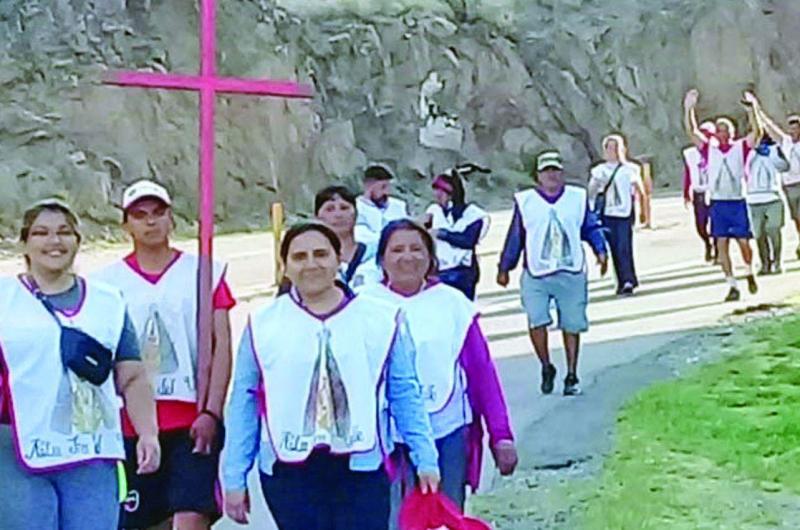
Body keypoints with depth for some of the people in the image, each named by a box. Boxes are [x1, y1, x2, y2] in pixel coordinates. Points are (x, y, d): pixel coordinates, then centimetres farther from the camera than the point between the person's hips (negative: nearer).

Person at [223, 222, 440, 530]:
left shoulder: (382, 319, 2)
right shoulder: (263, 325, 3)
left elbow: (405, 395, 7)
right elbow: (244, 403, 6)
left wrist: (425, 460, 4)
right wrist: (234, 477, 5)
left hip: (362, 468, 0)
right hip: (289, 470, 1)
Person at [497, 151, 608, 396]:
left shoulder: (578, 197, 9)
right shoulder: (525, 201, 5)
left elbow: (591, 228, 15)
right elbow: (515, 238, 11)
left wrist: (601, 251, 0)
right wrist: (504, 268, 14)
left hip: (572, 273, 1)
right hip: (536, 275, -1)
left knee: (572, 325, 4)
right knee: (536, 321, -15)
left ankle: (572, 375, 18)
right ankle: (546, 368, 7)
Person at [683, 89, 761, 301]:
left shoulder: (740, 147, 2)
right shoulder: (709, 148, 7)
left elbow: (756, 132, -13)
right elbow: (692, 131, -2)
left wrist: (751, 109, -27)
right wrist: (689, 108, -15)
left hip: (738, 202, -1)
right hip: (718, 203, 2)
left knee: (743, 242, 0)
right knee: (722, 245, -2)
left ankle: (750, 273, 29)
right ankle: (732, 286, 3)